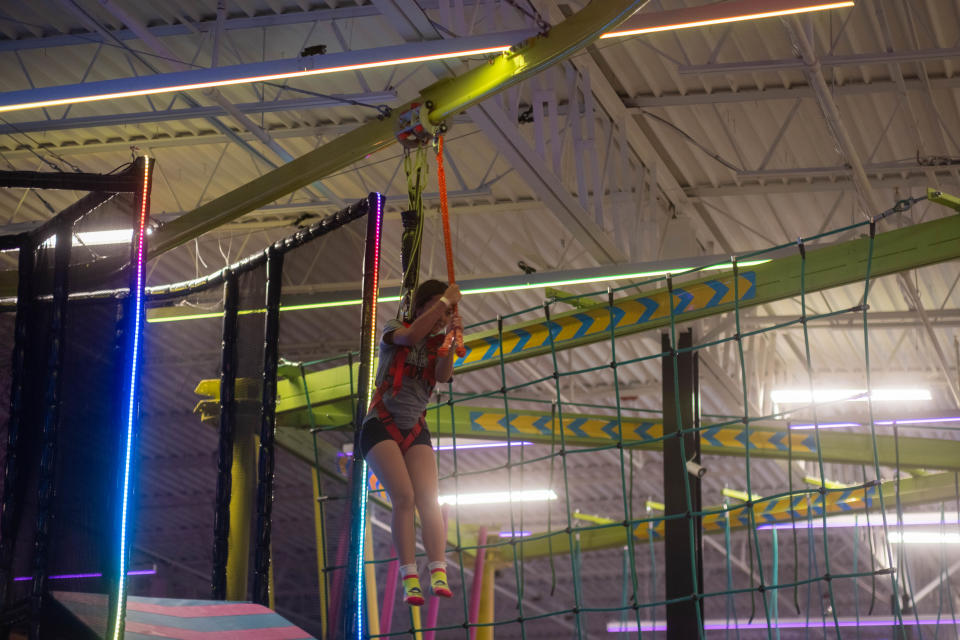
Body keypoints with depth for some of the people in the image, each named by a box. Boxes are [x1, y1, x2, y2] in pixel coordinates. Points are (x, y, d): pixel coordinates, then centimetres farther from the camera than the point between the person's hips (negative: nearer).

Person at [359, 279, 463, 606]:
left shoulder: (437, 345, 10)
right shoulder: (393, 331, 0)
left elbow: (443, 376, -10)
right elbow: (411, 336, -25)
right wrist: (446, 299, -20)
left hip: (415, 431, 4)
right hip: (381, 425, -4)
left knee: (428, 499, -15)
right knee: (404, 498, -21)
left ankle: (438, 574, -26)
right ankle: (409, 577, -27)